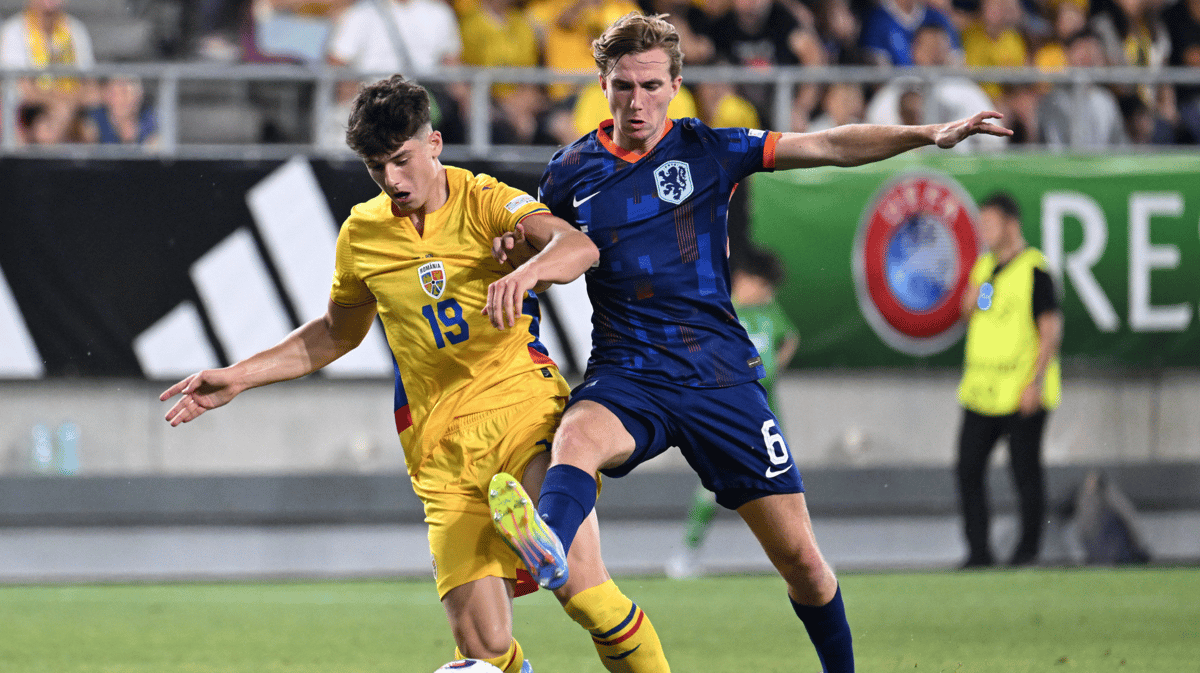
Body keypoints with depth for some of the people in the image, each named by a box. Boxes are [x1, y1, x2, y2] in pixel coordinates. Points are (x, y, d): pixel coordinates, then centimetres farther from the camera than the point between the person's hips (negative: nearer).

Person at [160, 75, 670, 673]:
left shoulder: (484, 202, -3)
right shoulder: (362, 233, 10)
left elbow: (578, 247, -21)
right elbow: (337, 333, 29)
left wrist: (526, 271, -43)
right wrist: (236, 378, 24)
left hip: (525, 408, -3)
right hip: (444, 445, 3)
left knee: (582, 589, -22)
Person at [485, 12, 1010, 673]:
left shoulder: (707, 149, 2)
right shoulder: (571, 172, 6)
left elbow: (829, 146, -4)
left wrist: (927, 134, -15)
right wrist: (518, 251, -2)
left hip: (719, 375, 0)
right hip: (627, 375, 0)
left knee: (799, 556, -1)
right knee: (576, 437, -38)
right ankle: (544, 550, -70)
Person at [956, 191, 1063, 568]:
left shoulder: (1034, 269, -10)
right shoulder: (983, 267, 13)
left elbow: (1051, 329, -12)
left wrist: (1036, 382, -17)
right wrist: (971, 299, 0)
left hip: (1022, 393, -7)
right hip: (981, 391, 7)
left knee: (1025, 472, 0)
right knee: (968, 467, 3)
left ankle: (1028, 549, 11)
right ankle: (978, 552, 9)